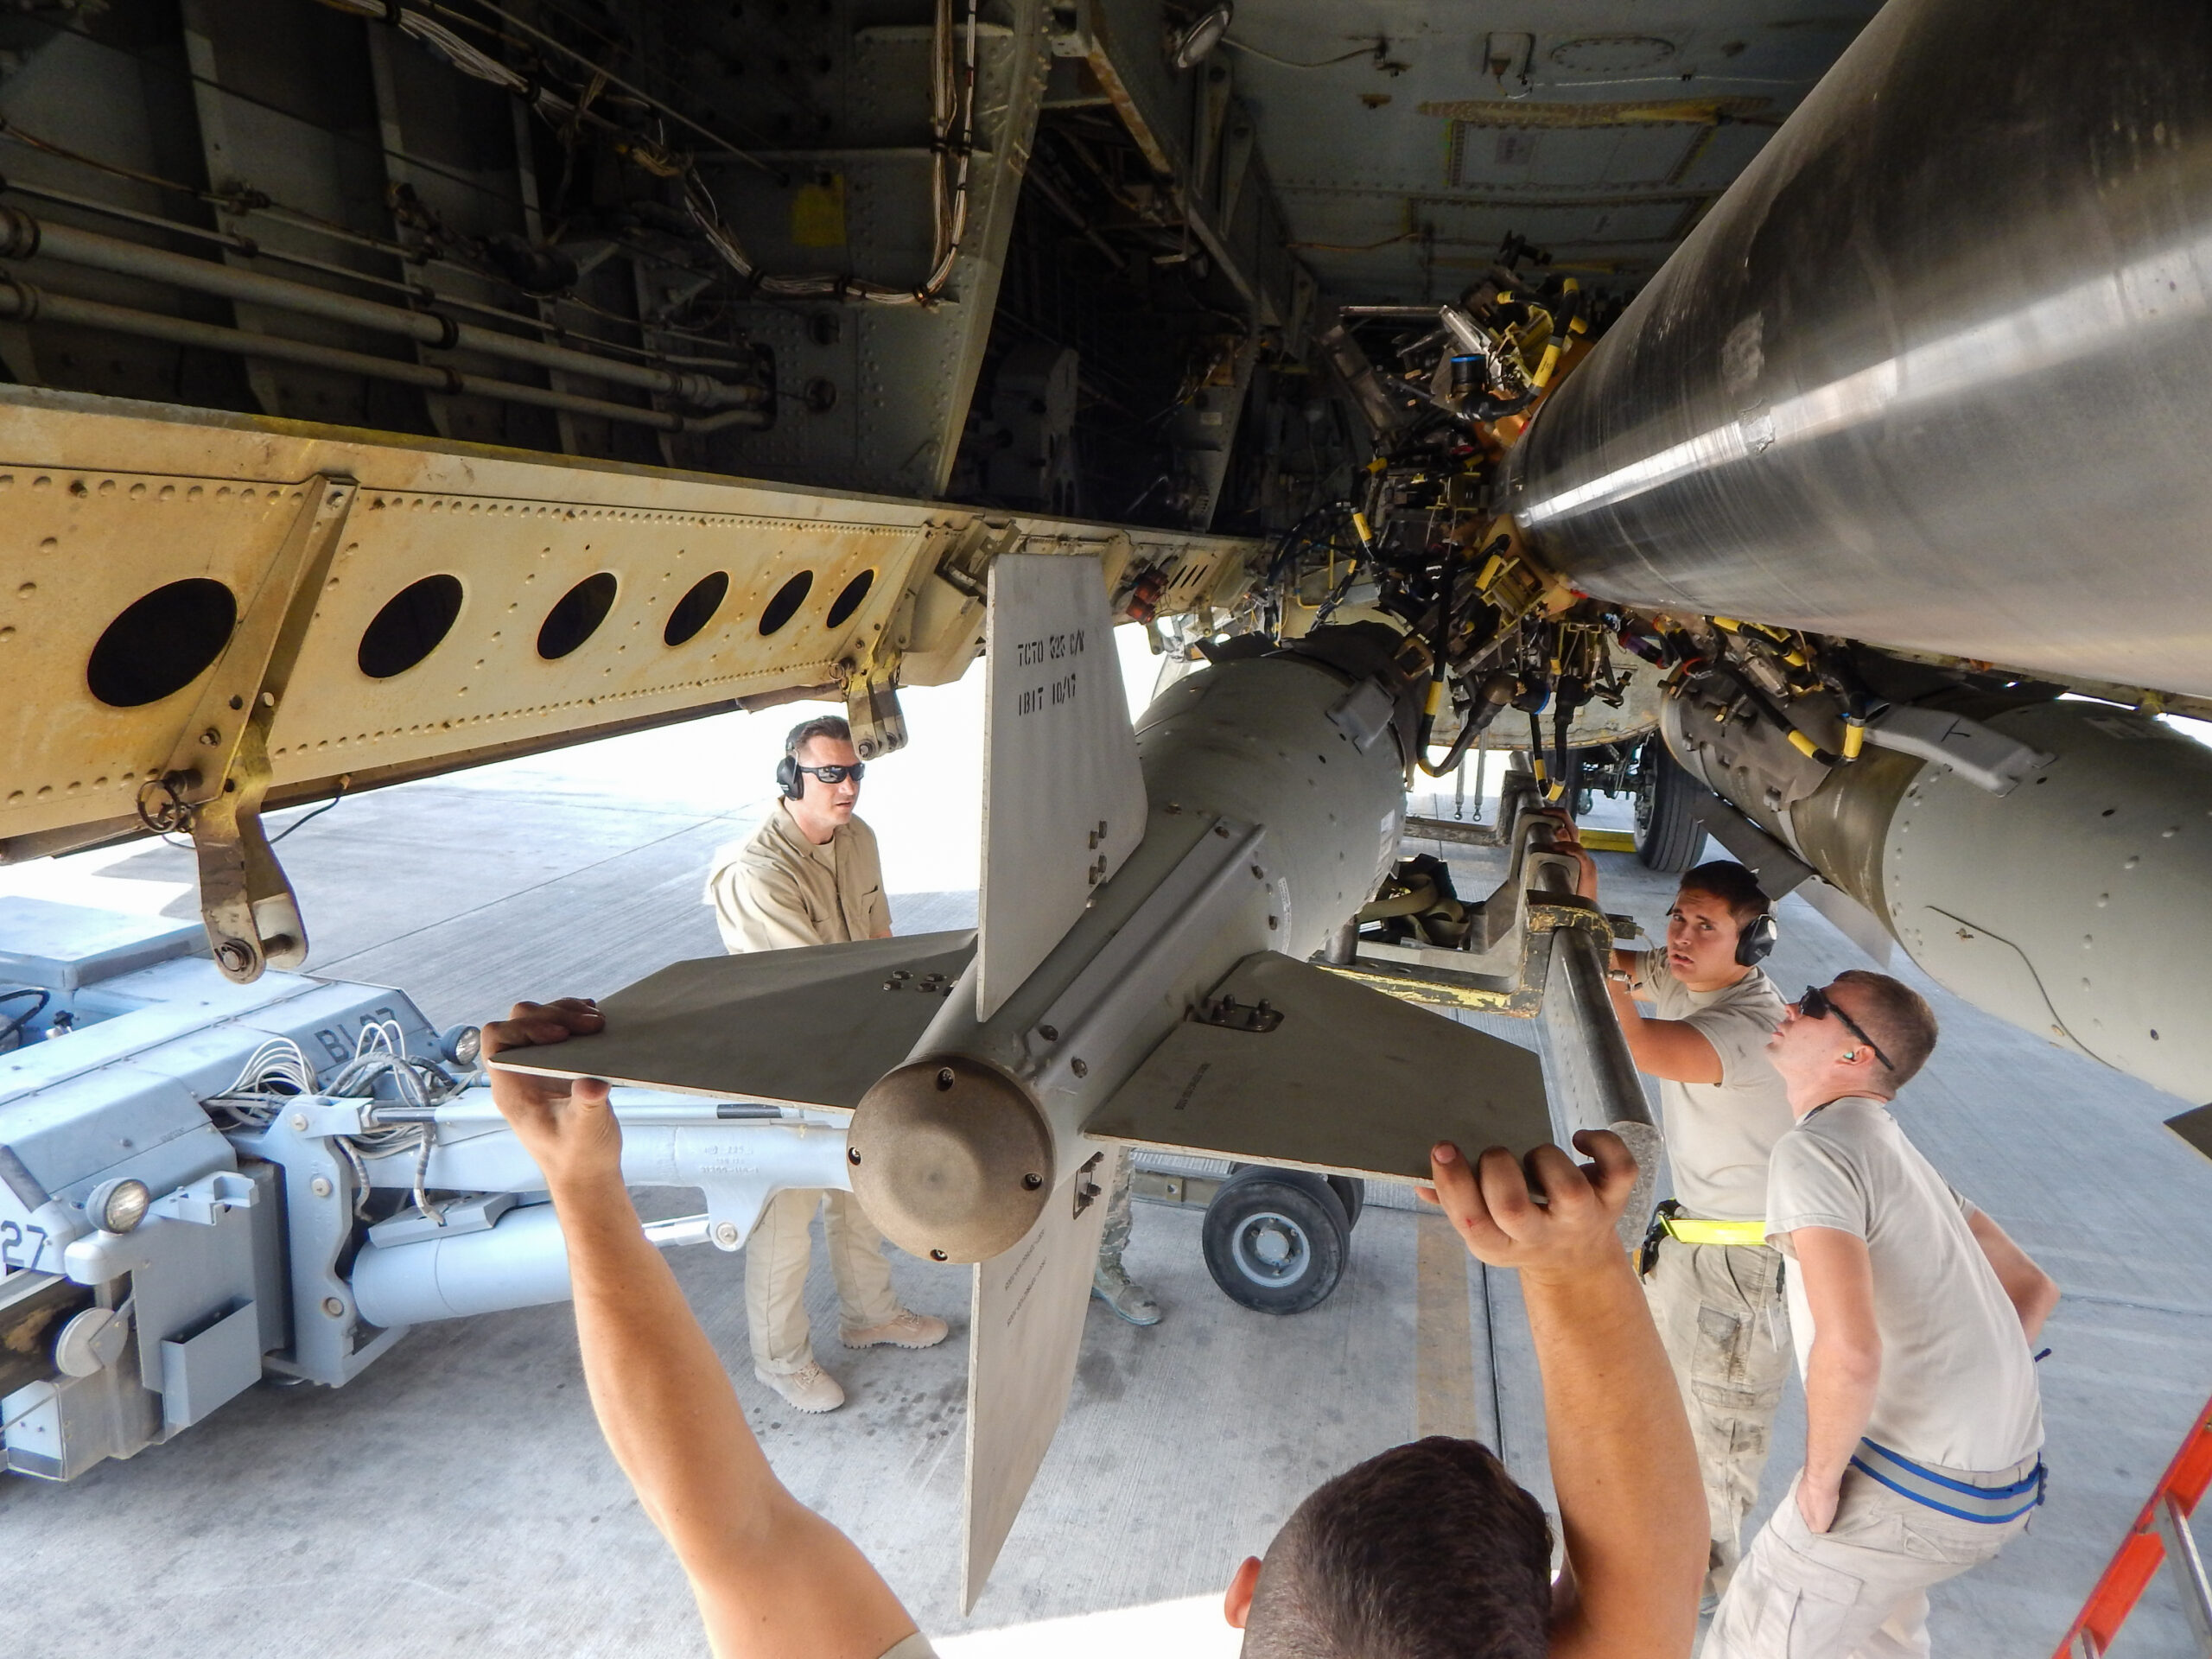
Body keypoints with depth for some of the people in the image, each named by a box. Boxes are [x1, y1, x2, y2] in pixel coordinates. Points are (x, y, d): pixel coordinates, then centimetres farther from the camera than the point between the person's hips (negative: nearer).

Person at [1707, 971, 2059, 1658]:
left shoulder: (1815, 1149, -19)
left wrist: (1820, 1479, -16)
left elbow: (1850, 1350, -31)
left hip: (1916, 1489, -9)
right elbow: (2033, 1287, 21)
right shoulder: (1899, 1151, 11)